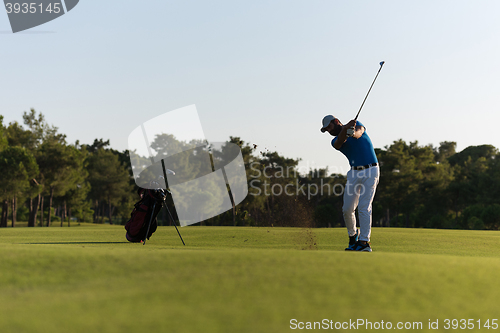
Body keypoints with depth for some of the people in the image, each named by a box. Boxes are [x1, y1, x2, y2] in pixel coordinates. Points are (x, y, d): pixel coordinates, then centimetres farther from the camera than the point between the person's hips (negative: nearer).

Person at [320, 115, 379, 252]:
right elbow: (339, 142, -18)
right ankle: (353, 234, 26)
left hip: (370, 170, -4)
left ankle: (364, 242, -12)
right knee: (347, 208, 1)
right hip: (354, 172, 4)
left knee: (364, 207, -12)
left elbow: (359, 132, -20)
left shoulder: (356, 124, 5)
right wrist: (345, 129, -40)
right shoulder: (336, 141, 8)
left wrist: (353, 133, -44)